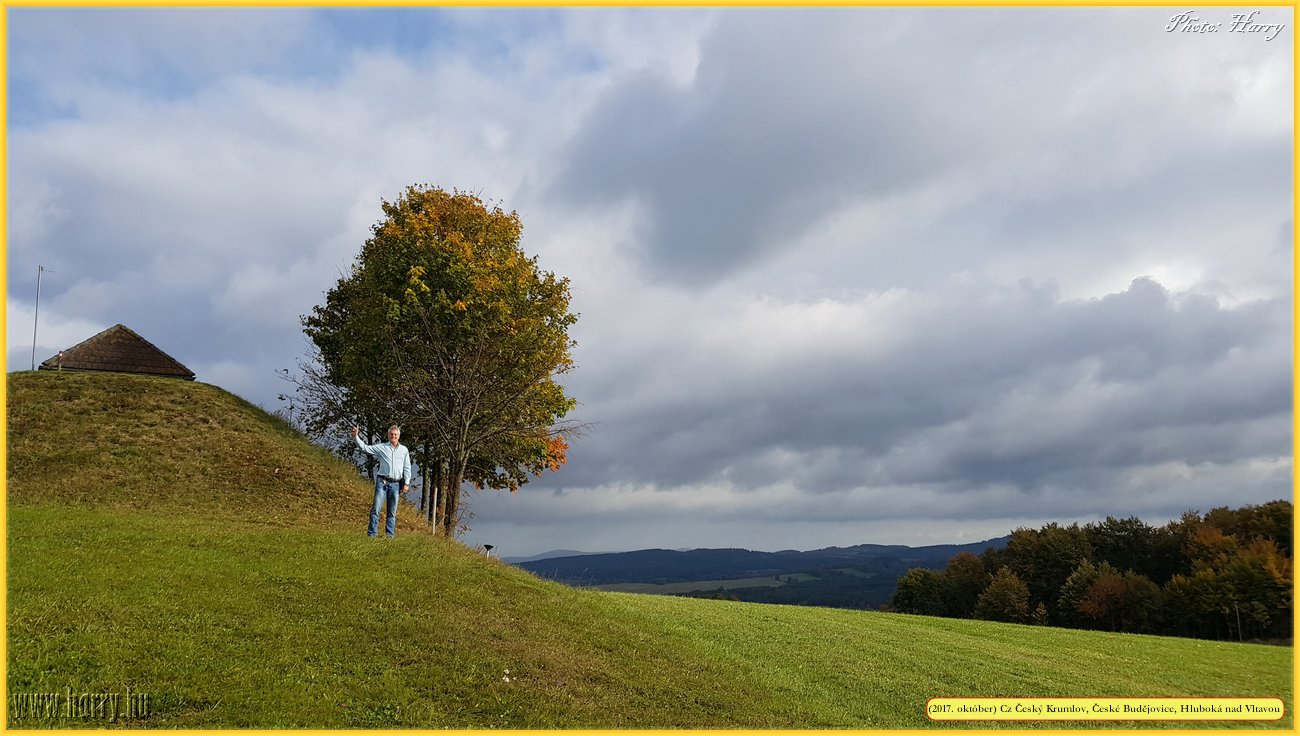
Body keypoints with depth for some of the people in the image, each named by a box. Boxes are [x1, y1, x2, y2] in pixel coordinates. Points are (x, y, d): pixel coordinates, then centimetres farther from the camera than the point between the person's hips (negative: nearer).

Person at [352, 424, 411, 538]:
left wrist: (407, 483, 3)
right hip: (382, 482, -2)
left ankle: (390, 535, 11)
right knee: (375, 508, -7)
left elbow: (407, 468, 11)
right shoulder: (381, 447, 6)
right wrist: (355, 437, -13)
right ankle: (372, 534, -5)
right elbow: (365, 448, 0)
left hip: (396, 484, 2)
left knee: (392, 512, 7)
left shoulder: (404, 450, 10)